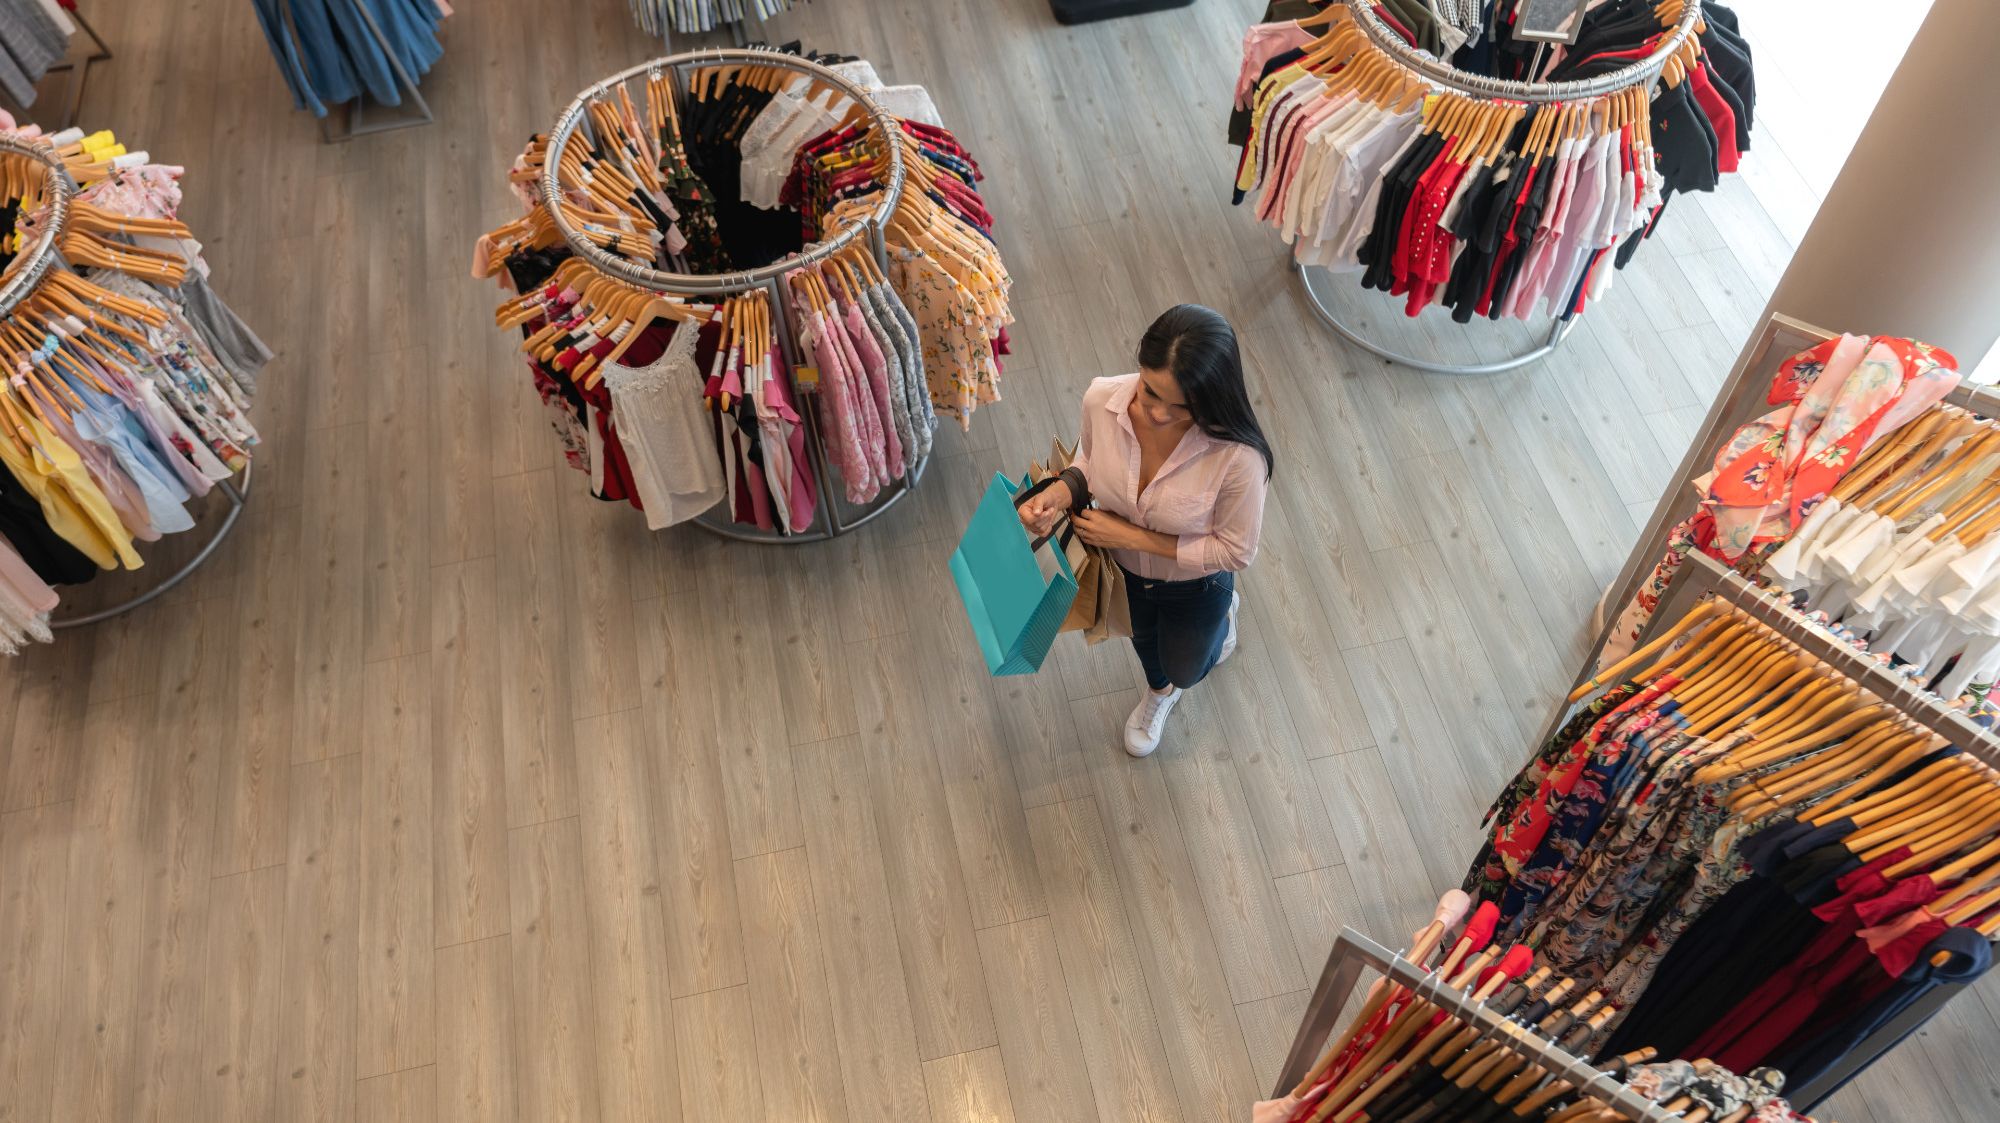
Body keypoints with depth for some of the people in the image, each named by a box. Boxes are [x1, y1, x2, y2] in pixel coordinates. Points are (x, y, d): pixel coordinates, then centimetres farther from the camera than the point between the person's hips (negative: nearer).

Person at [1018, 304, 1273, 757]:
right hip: (1123, 569, 3)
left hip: (1195, 582, -3)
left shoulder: (1237, 456, -42)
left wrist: (1135, 536, -31)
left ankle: (1221, 616, 63)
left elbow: (1235, 551, -26)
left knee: (1185, 671, 28)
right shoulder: (1102, 400, -32)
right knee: (1143, 640, 36)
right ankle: (1159, 691, 72)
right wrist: (1059, 494, -29)